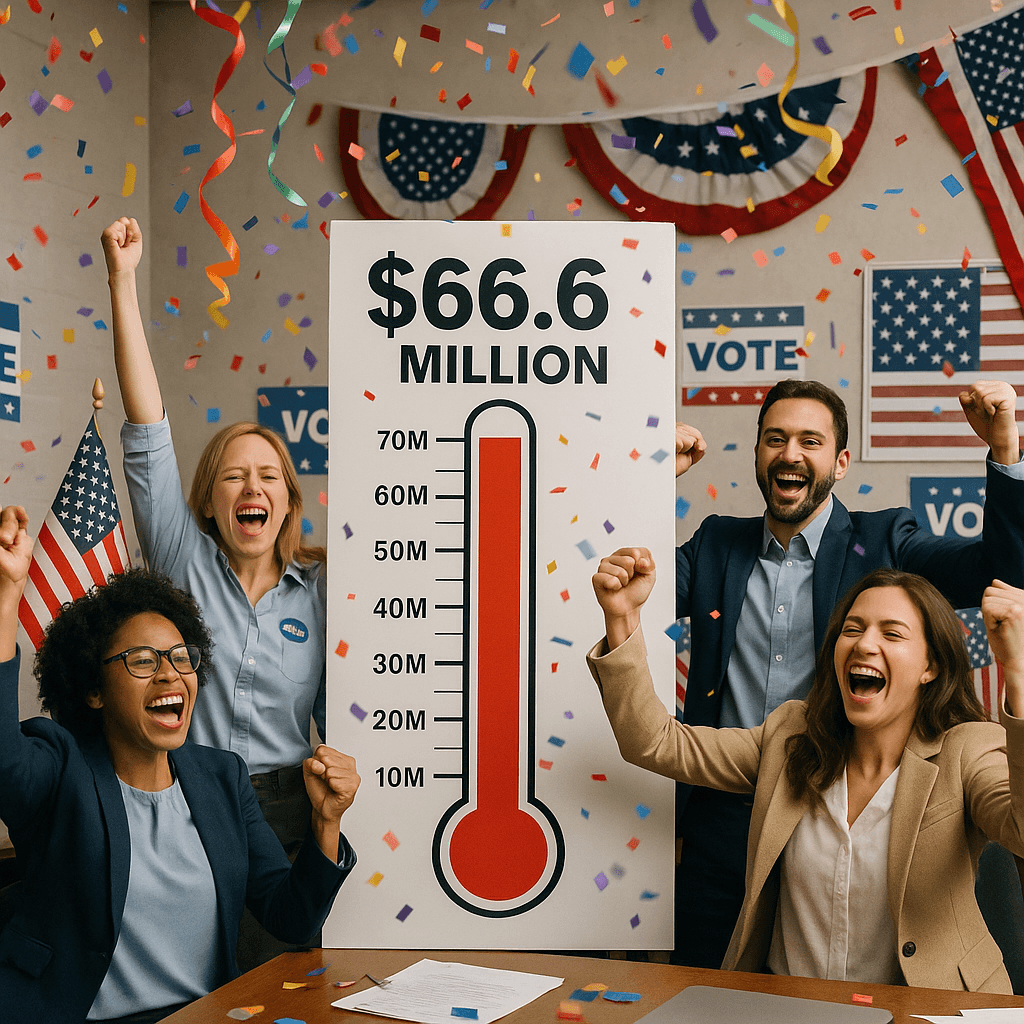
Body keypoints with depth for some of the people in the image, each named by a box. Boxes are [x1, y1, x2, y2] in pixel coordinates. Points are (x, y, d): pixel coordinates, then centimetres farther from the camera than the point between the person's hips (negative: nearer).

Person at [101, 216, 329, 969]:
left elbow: (340, 715, 12)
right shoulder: (184, 563, 2)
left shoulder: (319, 587, 6)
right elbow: (148, 433, -5)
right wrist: (123, 281, -8)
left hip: (285, 815, 1)